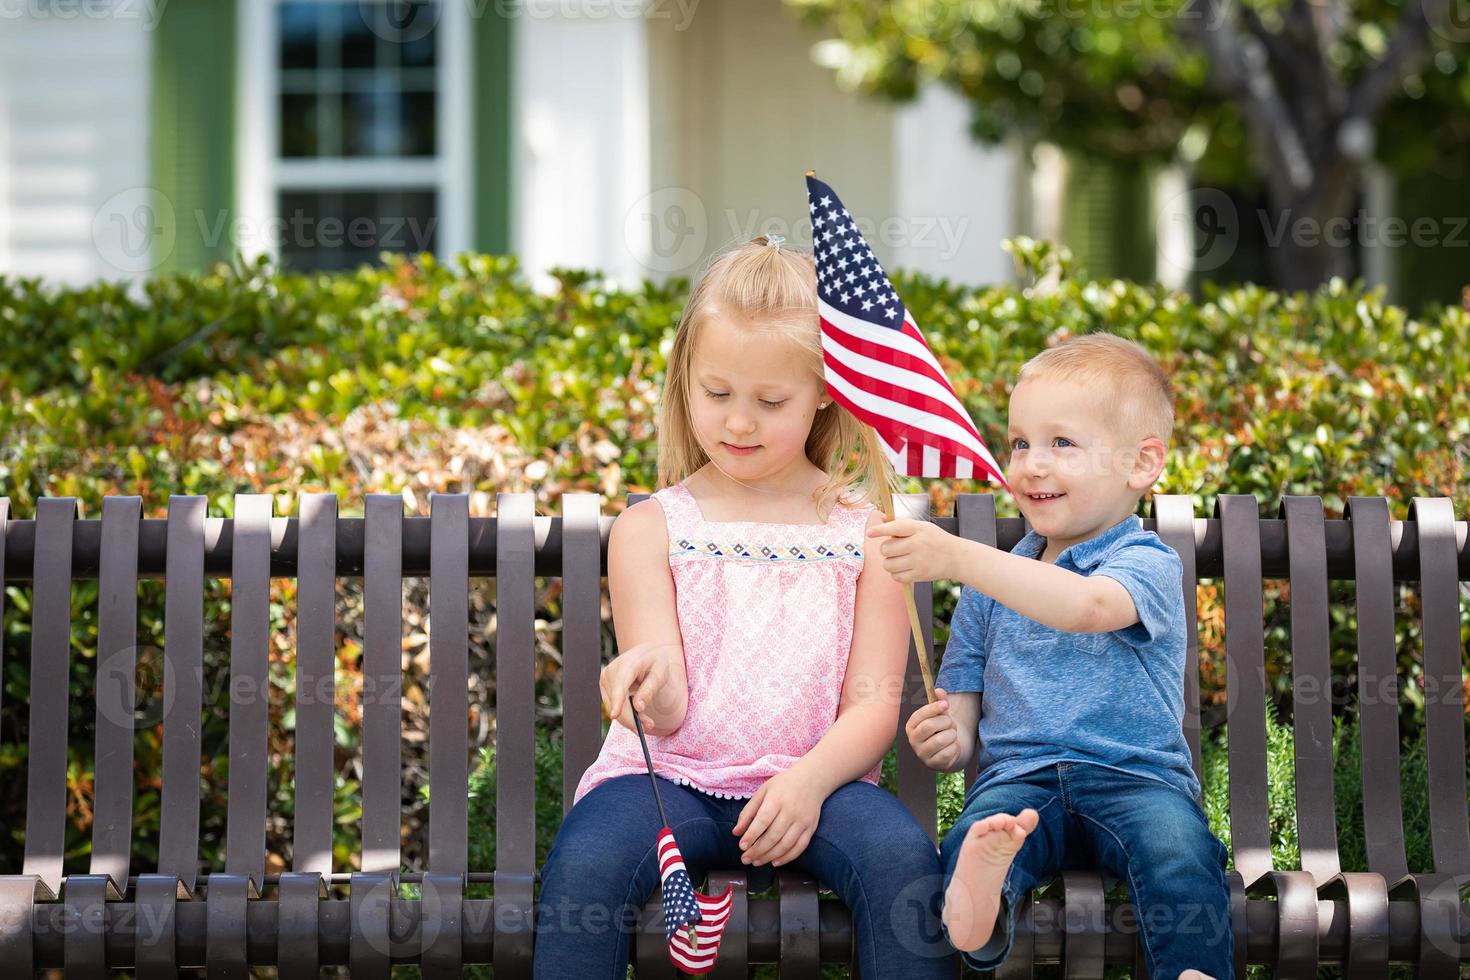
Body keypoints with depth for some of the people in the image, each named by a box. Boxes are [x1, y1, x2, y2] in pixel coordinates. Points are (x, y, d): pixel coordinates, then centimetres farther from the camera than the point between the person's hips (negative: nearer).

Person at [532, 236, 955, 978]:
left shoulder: (865, 533, 8)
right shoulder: (650, 528, 5)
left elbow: (873, 702, 2)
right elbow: (670, 714, -3)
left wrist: (810, 779, -18)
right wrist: (650, 683, -29)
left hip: (813, 780, 1)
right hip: (673, 776, 0)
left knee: (902, 855, -31)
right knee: (582, 867, -32)